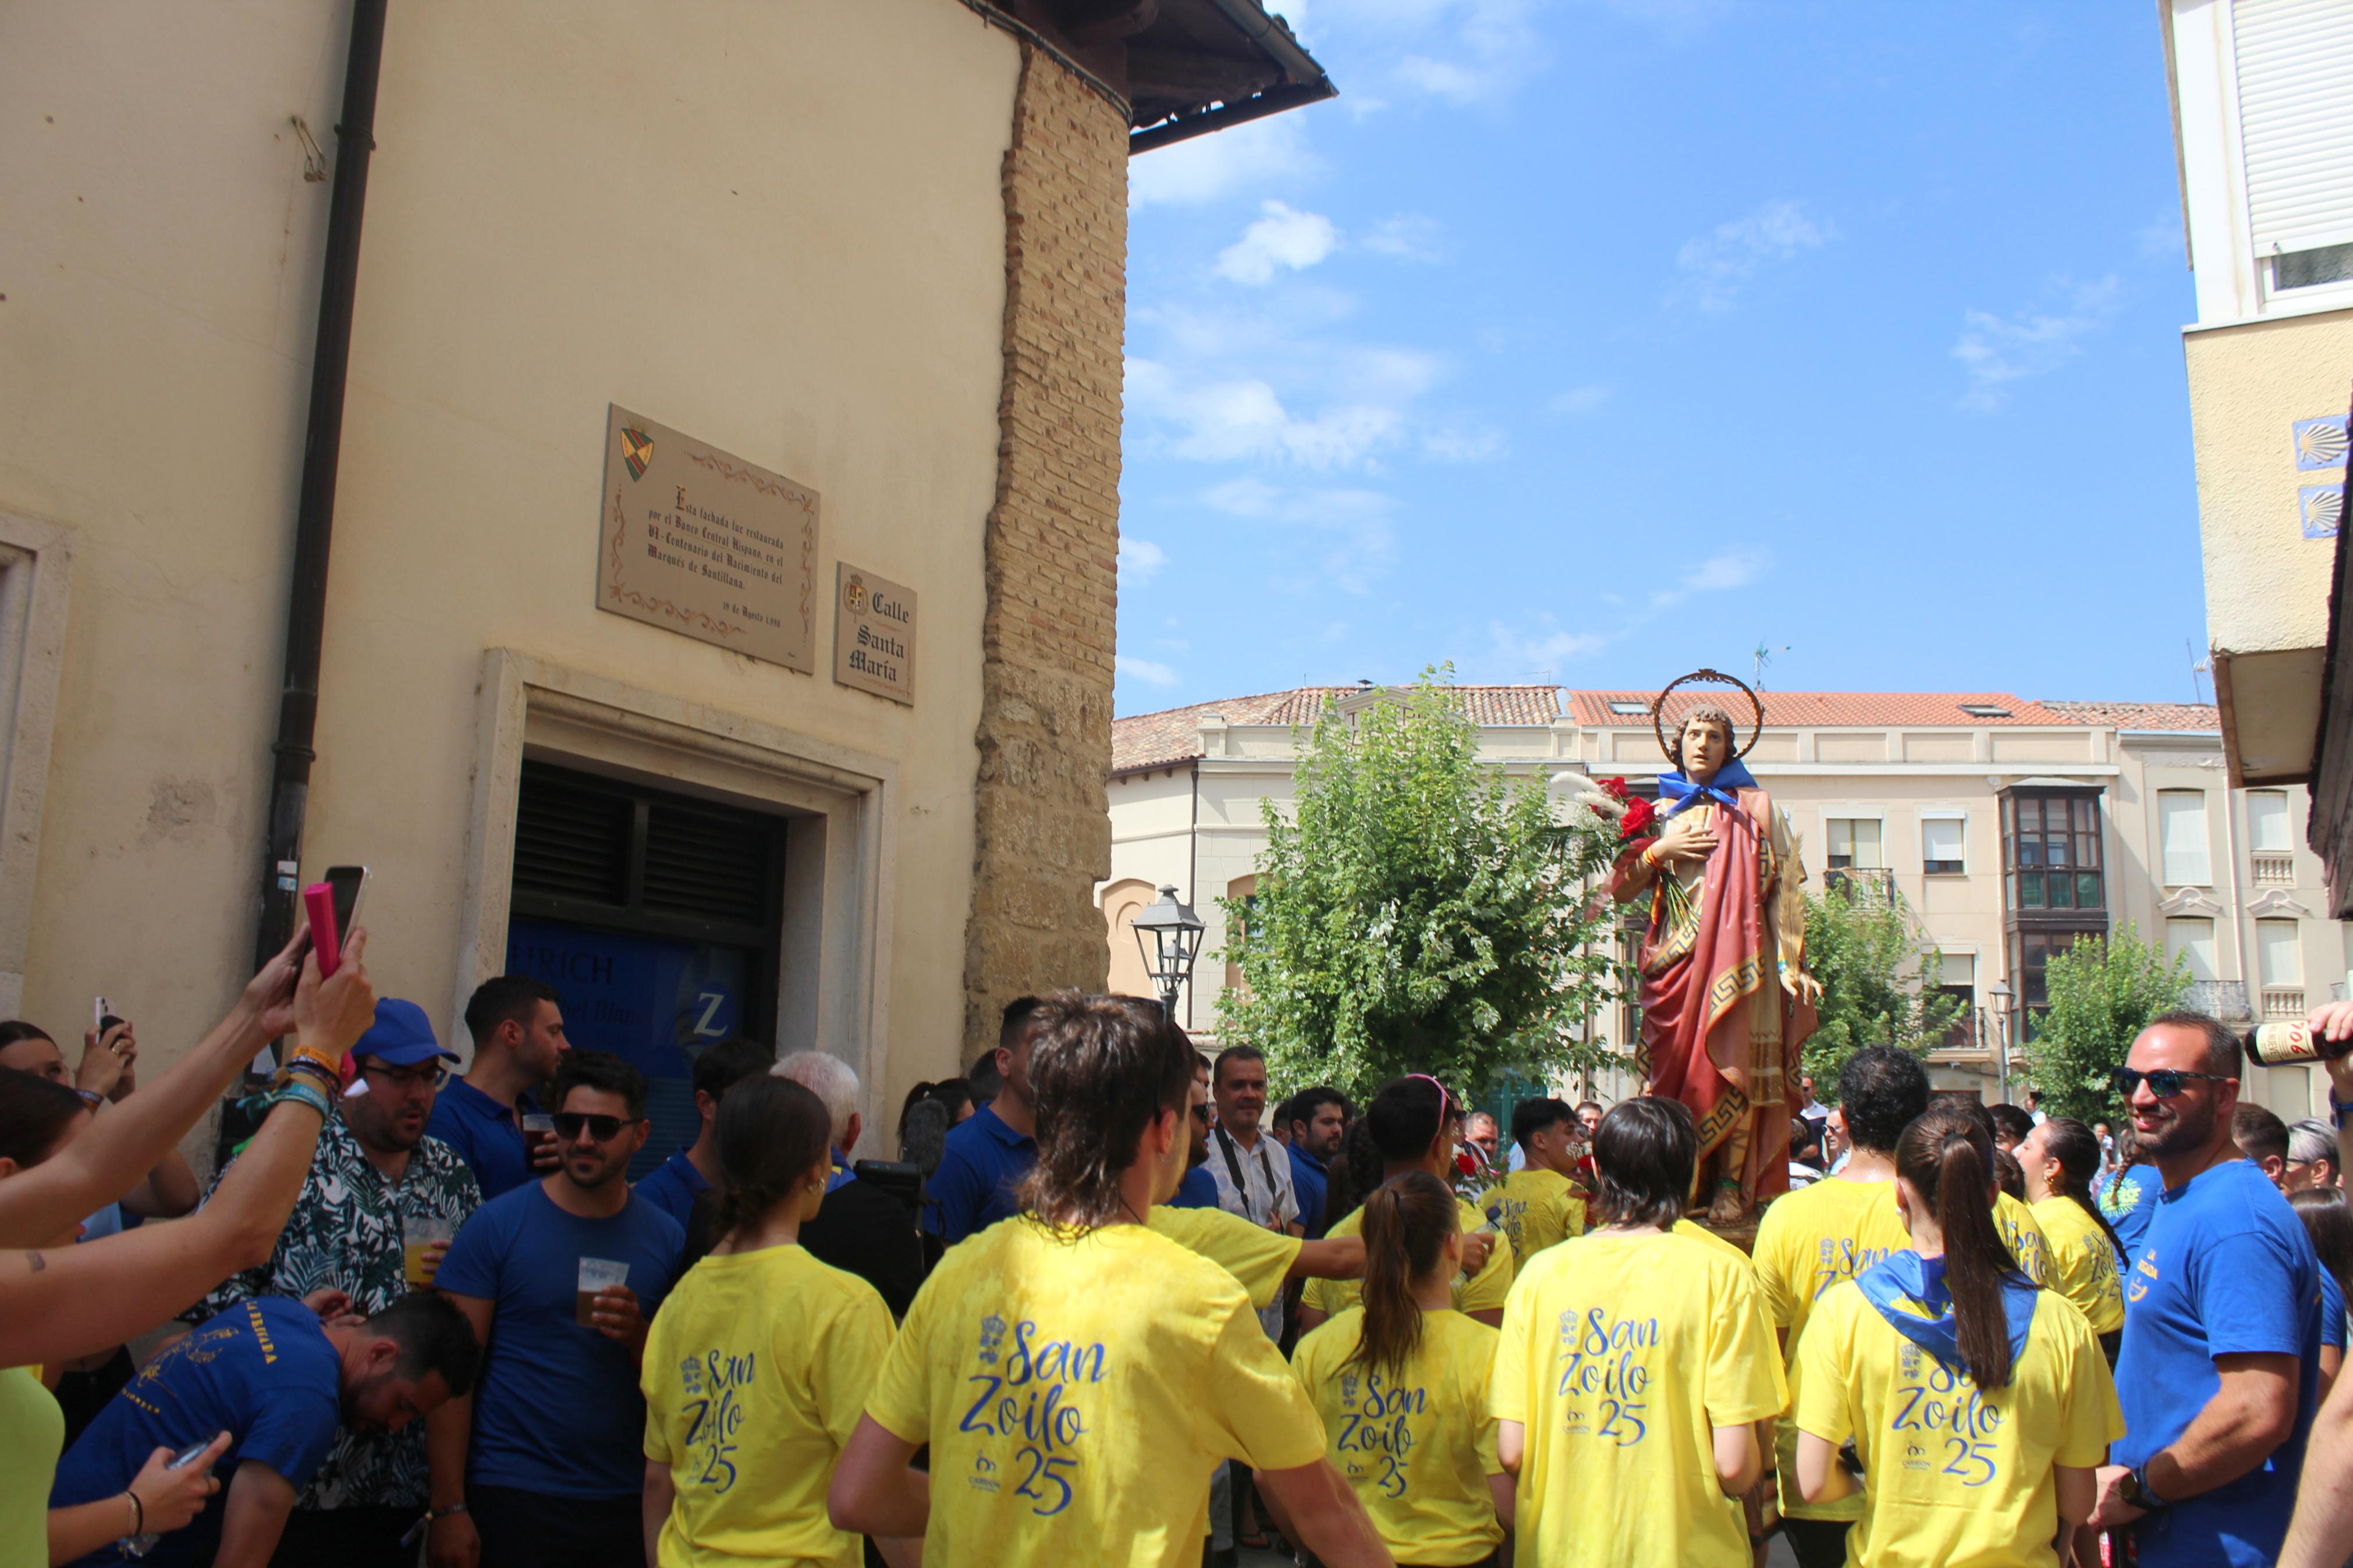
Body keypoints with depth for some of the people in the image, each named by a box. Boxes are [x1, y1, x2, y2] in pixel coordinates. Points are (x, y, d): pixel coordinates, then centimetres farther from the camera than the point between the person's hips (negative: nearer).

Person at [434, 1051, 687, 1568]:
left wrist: (638, 1335, -13)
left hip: (624, 1501, 2)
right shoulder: (496, 1225, -3)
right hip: (512, 1498, -2)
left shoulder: (667, 1239, 4)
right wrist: (448, 1506, -10)